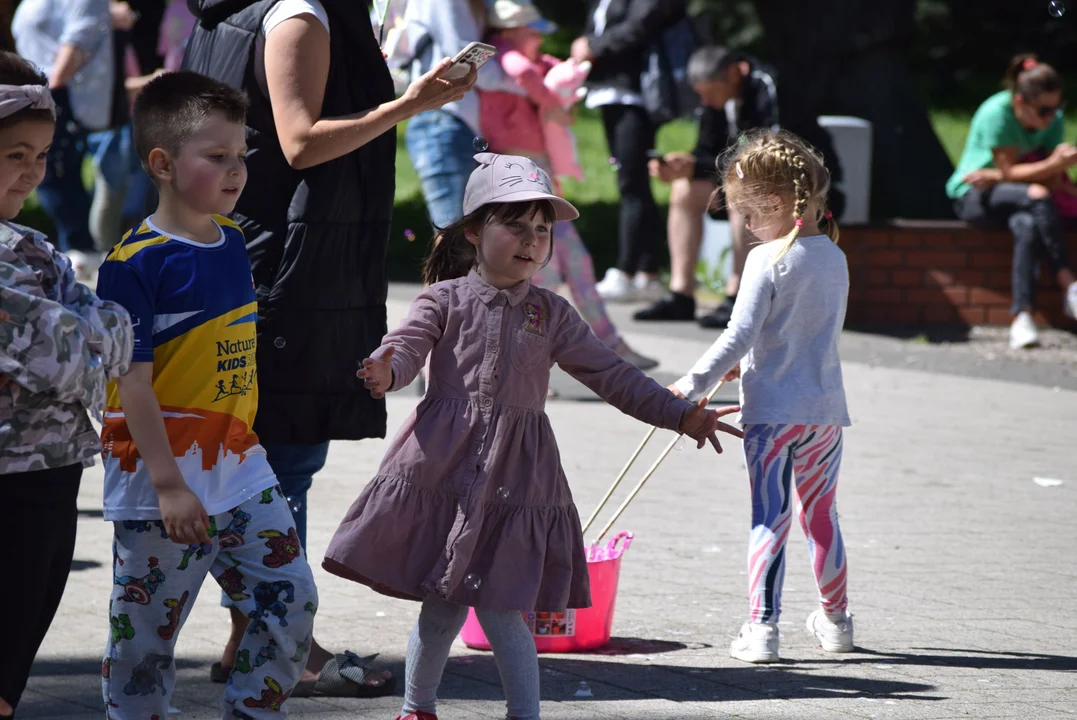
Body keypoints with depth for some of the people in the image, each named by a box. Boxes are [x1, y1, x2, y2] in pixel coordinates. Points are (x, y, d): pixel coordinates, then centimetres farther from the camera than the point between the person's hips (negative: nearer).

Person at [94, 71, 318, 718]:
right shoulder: (137, 263, -15)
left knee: (291, 602, 4)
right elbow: (132, 382, -17)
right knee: (145, 634, 2)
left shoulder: (232, 242, 8)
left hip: (240, 470, 7)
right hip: (164, 477, -7)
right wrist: (168, 484, -20)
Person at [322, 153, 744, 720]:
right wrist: (385, 372, -37)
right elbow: (407, 346, -12)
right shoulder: (446, 299, 2)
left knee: (500, 609, -4)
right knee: (441, 608, 5)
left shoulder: (551, 315, 9)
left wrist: (681, 415, 4)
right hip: (441, 471, -1)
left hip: (514, 478, 1)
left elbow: (611, 374, 11)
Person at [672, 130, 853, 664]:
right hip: (826, 408, 6)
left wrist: (691, 385, -10)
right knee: (821, 514, 18)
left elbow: (740, 335, -17)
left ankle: (762, 626, -8)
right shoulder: (834, 259, 8)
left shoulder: (768, 260, -12)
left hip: (772, 409, -6)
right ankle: (835, 620, 29)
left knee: (769, 519, -3)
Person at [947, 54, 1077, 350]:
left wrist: (995, 176, -23)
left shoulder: (1053, 120, -5)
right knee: (1038, 199, -35)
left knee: (1027, 226, -35)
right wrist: (1053, 164, -37)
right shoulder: (997, 113, -20)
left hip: (1009, 194, 5)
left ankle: (1022, 319, -41)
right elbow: (1010, 172, -23)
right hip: (973, 197, -5)